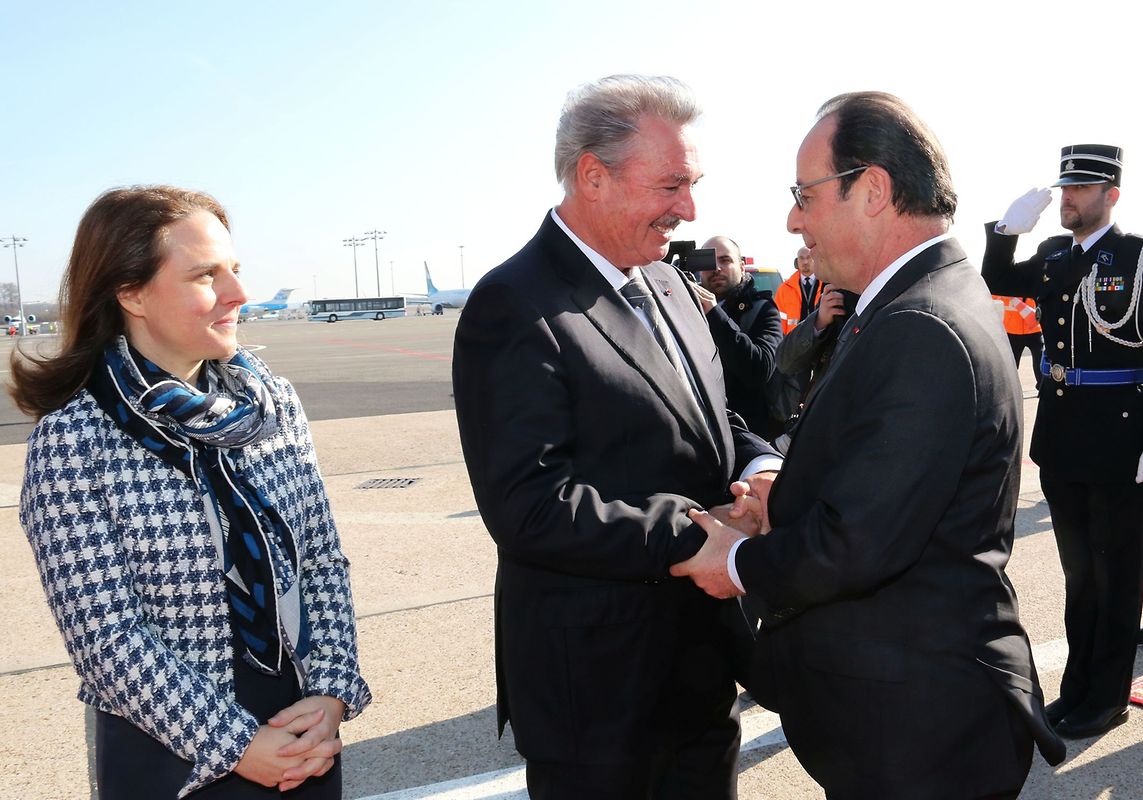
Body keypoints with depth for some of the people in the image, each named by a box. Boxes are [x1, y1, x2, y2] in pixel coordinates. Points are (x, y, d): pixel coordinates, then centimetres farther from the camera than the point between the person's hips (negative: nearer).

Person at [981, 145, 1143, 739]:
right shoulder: (1053, 255, 9)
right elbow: (998, 282, 9)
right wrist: (1009, 228, -6)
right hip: (1061, 440, 6)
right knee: (1078, 572, 16)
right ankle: (1078, 688, 29)